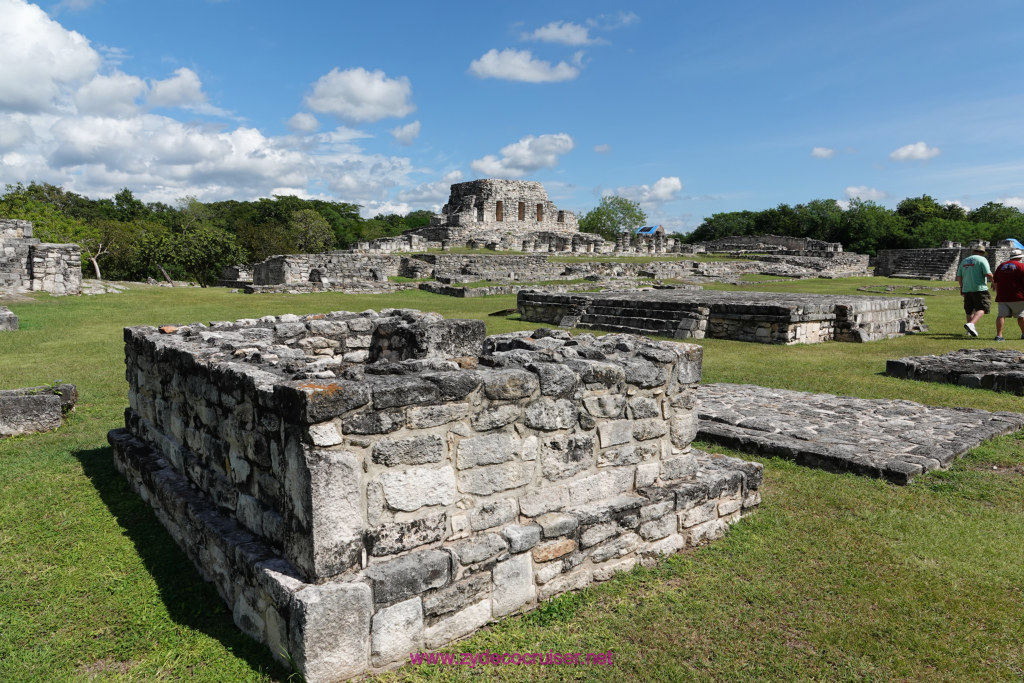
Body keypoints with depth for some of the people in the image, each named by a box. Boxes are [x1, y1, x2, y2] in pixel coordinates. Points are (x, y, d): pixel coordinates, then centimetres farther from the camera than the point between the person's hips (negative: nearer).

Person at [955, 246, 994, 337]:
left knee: (970, 310, 16)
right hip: (979, 288, -6)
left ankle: (970, 329, 21)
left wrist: (962, 287, 27)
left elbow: (959, 276, 16)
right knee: (981, 309, -8)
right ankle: (971, 324, -30)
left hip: (966, 289, 6)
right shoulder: (982, 259, -4)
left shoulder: (964, 261, 15)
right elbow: (988, 274, -13)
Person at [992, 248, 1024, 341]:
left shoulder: (1001, 266, 13)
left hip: (1002, 297, 3)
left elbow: (996, 283, 17)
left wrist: (998, 295, 24)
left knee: (1001, 315, -5)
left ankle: (999, 335, -16)